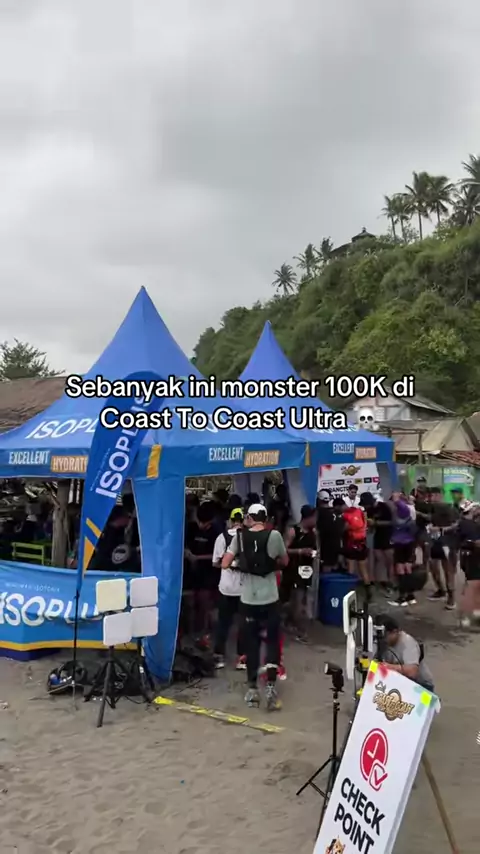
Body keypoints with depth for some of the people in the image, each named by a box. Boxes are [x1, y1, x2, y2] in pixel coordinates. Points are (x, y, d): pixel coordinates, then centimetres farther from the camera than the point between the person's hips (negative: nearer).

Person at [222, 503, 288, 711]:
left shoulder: (240, 536, -4)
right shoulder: (274, 535, -7)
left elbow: (225, 564, -6)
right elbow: (285, 562, 7)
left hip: (248, 599, 1)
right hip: (270, 598, -1)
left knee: (251, 642, 12)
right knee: (273, 641, 10)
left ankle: (252, 689, 17)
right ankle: (270, 687, 0)